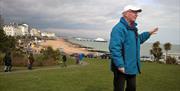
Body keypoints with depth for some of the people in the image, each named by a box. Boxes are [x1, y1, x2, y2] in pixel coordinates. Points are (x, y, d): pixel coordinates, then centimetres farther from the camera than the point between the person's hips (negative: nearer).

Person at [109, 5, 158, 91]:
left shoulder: (132, 28, 12)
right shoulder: (119, 28, -20)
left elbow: (137, 40, 31)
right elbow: (114, 48, -28)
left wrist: (148, 33, 26)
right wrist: (120, 65, -29)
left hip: (132, 67, 10)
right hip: (122, 67, -9)